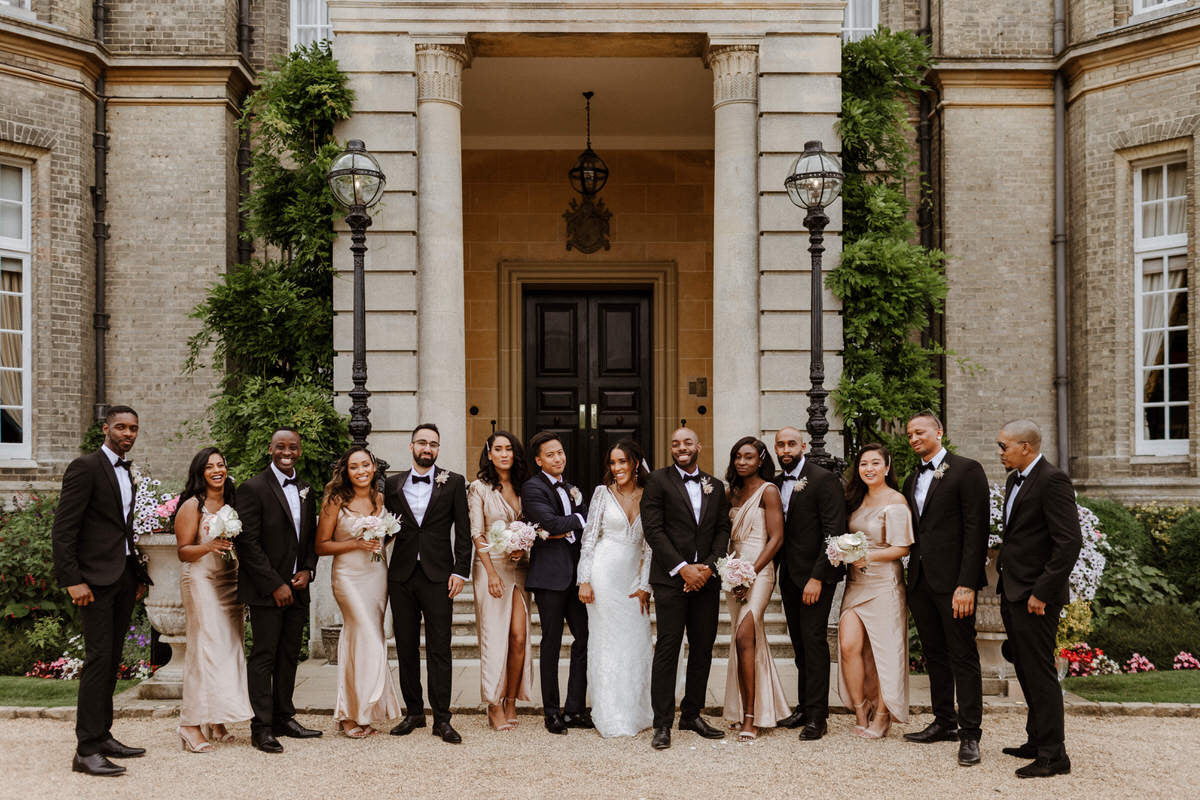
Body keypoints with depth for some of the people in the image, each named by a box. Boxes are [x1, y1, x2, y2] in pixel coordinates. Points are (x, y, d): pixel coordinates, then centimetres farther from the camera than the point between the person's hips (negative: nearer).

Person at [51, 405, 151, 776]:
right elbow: (63, 529, -13)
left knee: (112, 661, 11)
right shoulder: (85, 467, -8)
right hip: (96, 578, -8)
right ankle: (86, 750, -5)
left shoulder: (127, 471, 17)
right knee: (98, 659, -9)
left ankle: (103, 736, 19)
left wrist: (138, 574, 14)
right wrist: (73, 580, -19)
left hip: (124, 578, 8)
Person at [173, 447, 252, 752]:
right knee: (206, 646, -12)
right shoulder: (192, 505, -4)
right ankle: (191, 723, -8)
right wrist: (208, 547, -23)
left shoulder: (232, 503, 14)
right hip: (201, 581, -6)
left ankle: (217, 720, 12)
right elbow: (183, 551, -7)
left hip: (230, 581, 6)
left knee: (230, 645, 4)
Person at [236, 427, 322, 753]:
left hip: (297, 588, 6)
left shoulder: (306, 489, 12)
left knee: (289, 656, 11)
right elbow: (248, 543, -13)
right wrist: (276, 585, -14)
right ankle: (262, 727, 4)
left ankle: (284, 718, 21)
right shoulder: (253, 488, -8)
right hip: (266, 590, -6)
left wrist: (307, 570, 0)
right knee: (264, 657, -2)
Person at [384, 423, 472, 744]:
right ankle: (413, 712, 20)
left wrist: (460, 571, -5)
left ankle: (442, 719, 3)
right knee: (406, 647, 9)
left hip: (438, 576, -2)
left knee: (439, 649, -2)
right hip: (401, 575, 3)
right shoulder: (393, 484, 11)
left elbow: (463, 530, 1)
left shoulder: (453, 483, 4)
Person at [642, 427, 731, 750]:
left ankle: (692, 714, 20)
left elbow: (723, 530, 10)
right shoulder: (658, 480, 1)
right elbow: (653, 529, -7)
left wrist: (709, 566, -6)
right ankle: (663, 723, -1)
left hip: (706, 578, 4)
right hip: (671, 577, -4)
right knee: (667, 648, -6)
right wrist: (682, 568, -12)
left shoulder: (715, 486, 14)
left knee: (703, 648, 7)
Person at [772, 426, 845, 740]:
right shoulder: (777, 483, 12)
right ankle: (804, 707, 20)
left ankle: (817, 717, -2)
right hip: (789, 574, 7)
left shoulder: (824, 479, -10)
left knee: (813, 640, -8)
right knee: (799, 644, 11)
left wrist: (817, 578, -18)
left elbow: (834, 532, -15)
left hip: (815, 575, -7)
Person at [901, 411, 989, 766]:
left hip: (952, 580, -7)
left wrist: (966, 584, -17)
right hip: (920, 581, 7)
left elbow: (976, 529, -11)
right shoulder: (912, 480, 17)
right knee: (934, 654, 13)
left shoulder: (966, 470, -5)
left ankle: (970, 733, 2)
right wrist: (911, 579, 6)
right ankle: (944, 722, 23)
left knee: (963, 656, -3)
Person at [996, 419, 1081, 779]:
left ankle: (1052, 755, 3)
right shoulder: (1015, 480, 15)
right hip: (1013, 593, 9)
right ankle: (1038, 741, 27)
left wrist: (1042, 593, -20)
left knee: (1040, 673, -5)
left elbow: (1070, 541, -20)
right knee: (1026, 671, 16)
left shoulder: (1052, 480, -15)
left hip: (1036, 596, -9)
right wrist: (1005, 586, 15)